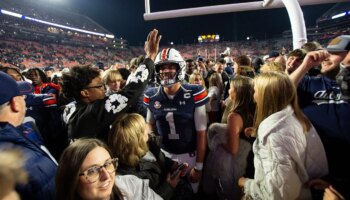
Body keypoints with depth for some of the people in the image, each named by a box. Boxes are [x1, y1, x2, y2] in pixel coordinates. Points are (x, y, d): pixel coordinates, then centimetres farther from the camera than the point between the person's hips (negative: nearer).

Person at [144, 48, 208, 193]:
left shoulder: (195, 94, -16)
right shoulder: (151, 96, -6)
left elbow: (201, 133, -12)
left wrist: (199, 166, -10)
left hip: (189, 154, -2)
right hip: (164, 153, 3)